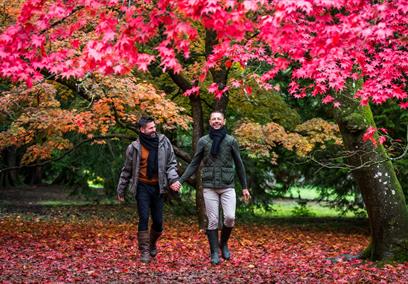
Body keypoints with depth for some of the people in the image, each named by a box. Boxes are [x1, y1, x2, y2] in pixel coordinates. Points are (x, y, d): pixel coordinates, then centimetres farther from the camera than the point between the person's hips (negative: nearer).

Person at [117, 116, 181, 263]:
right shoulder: (134, 147, -3)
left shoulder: (164, 142, -1)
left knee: (158, 221, 6)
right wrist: (121, 190, 12)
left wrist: (173, 179, -11)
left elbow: (171, 163, 7)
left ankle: (152, 244, 33)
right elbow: (127, 170, 7)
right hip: (142, 187, -2)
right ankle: (144, 251, -1)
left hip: (158, 187, 2)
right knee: (144, 219, -9)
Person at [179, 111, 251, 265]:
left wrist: (245, 187, 9)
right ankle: (214, 253, 9)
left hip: (227, 187, 0)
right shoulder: (203, 141, 4)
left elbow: (239, 165, 9)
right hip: (209, 187, 0)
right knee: (213, 221, 0)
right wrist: (181, 180, -2)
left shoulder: (231, 141, 4)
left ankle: (224, 243, 15)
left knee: (230, 218, -11)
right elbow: (194, 164, 8)